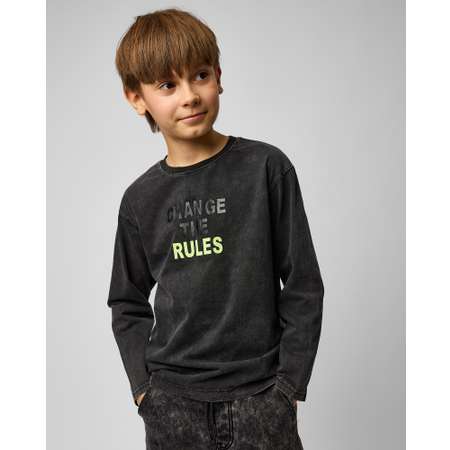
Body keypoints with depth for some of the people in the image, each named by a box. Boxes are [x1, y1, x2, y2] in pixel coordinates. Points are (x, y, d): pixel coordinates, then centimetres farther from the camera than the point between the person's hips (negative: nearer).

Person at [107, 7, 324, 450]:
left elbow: (303, 285, -3)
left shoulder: (266, 167, -7)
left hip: (259, 390, -2)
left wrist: (289, 384, -5)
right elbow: (128, 304, 10)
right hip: (172, 399, 2)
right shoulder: (141, 198, 1)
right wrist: (144, 386, 1)